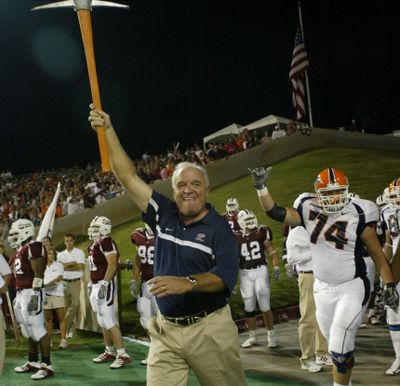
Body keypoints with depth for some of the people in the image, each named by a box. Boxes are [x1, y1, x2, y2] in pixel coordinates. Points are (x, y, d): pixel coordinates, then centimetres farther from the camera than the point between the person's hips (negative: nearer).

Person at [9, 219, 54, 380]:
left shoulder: (33, 247, -13)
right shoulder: (21, 249, 18)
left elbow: (38, 274, -18)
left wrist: (35, 295, -23)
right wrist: (19, 296, 24)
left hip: (31, 292, -10)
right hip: (21, 293, 10)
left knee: (37, 329, -10)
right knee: (27, 330, 15)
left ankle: (47, 365, -7)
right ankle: (33, 362, 25)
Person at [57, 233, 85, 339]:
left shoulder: (79, 252, 6)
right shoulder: (61, 254, 14)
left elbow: (81, 266, -7)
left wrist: (66, 266, -7)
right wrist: (73, 263, -10)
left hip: (76, 282, -3)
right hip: (64, 282, 3)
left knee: (74, 306, -8)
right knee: (66, 307, 1)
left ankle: (71, 330, -2)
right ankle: (70, 328, 8)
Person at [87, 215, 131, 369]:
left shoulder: (106, 242, -14)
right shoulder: (94, 244, 16)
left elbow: (112, 265, -20)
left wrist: (104, 284, -23)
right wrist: (91, 284, 22)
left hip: (104, 286, -10)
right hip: (96, 286, 10)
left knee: (109, 322, -10)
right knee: (103, 322, 15)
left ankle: (122, 355, -7)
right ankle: (110, 352, 25)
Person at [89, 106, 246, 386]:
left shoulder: (219, 228, -4)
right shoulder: (164, 215, 6)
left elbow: (226, 276, -16)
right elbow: (128, 177, 7)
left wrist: (188, 283, -32)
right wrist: (109, 131, 4)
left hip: (209, 330, -3)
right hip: (166, 330, 3)